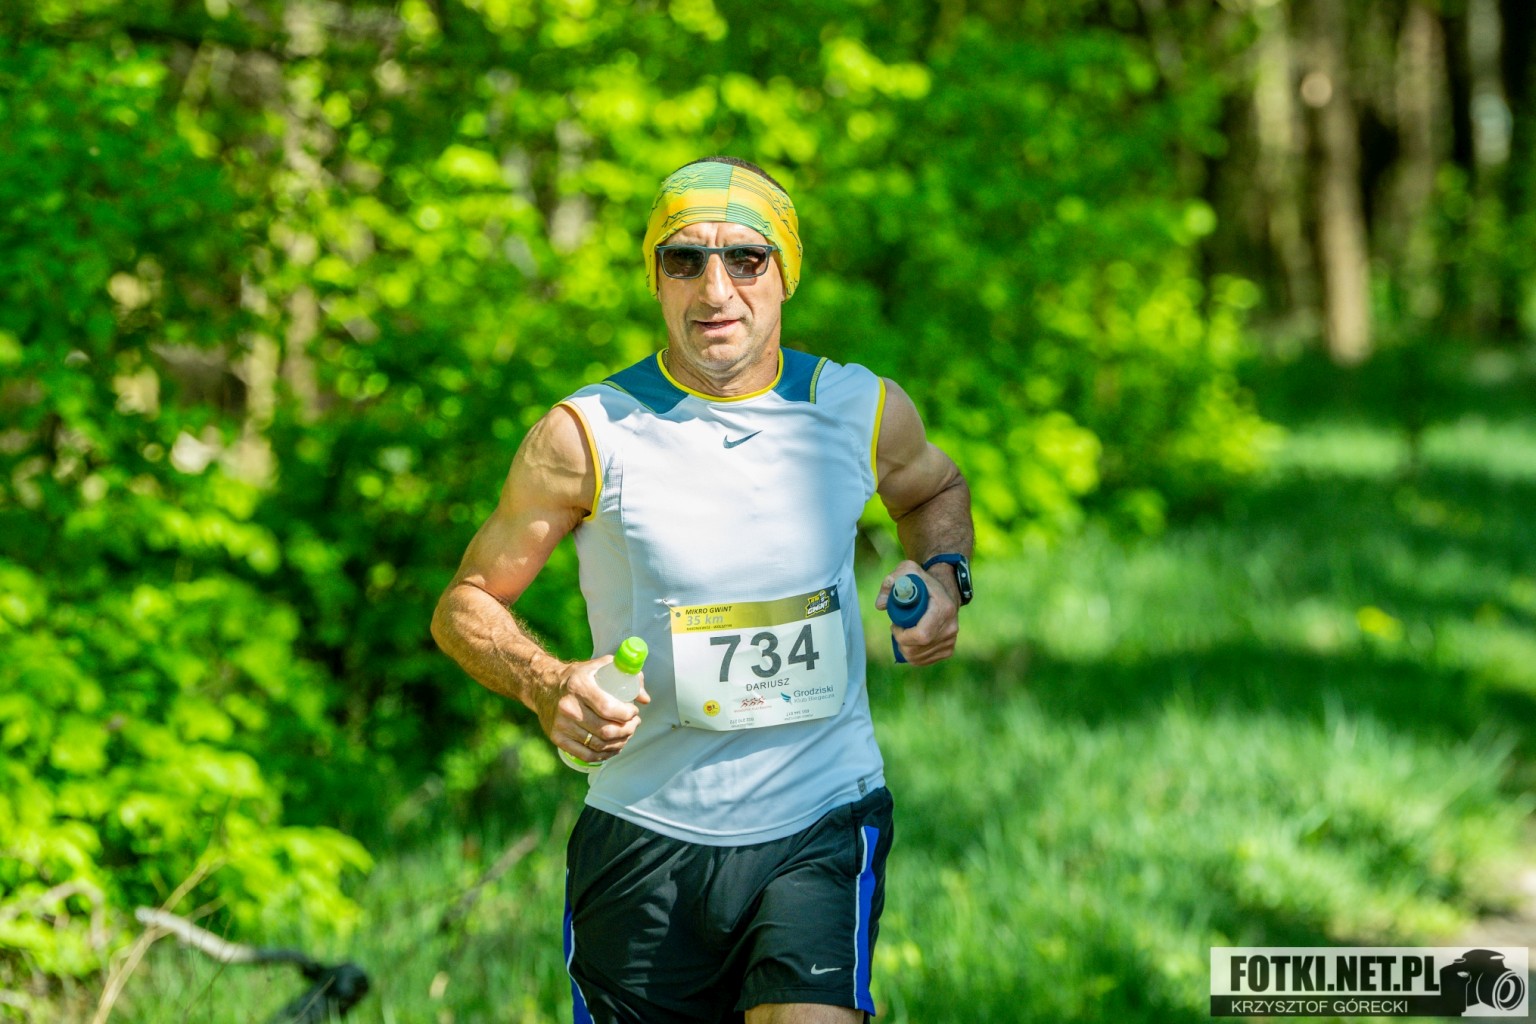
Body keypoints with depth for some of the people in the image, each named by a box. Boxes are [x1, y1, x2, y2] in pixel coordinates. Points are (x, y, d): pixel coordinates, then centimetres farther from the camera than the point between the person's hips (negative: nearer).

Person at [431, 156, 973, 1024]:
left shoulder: (863, 412, 1)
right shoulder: (590, 434, -7)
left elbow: (935, 488, 25)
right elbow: (467, 604, 3)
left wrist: (943, 576, 4)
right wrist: (548, 686, -17)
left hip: (823, 828, 0)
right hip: (644, 842, 0)